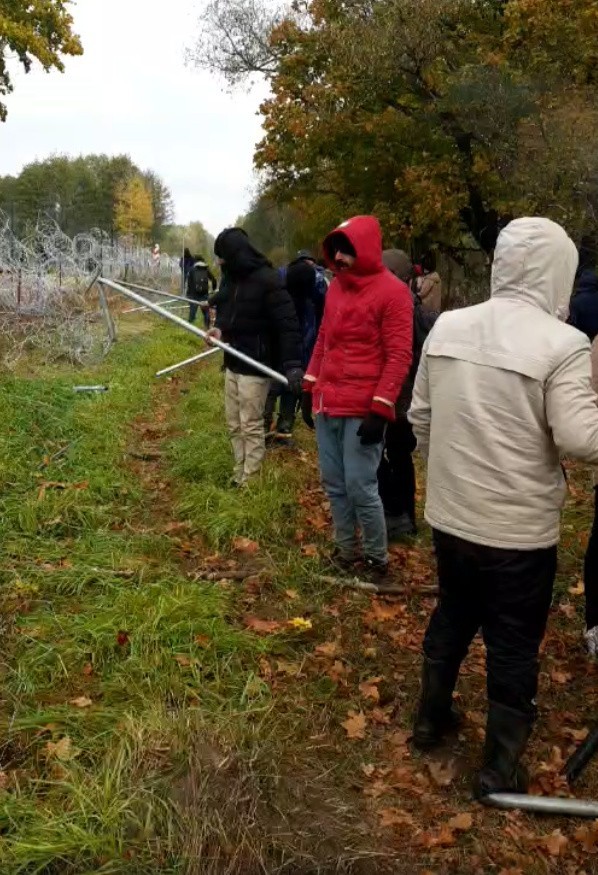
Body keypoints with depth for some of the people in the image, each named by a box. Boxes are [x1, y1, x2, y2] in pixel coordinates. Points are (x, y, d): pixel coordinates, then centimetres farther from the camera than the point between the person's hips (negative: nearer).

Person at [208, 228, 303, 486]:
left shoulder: (267, 280, -18)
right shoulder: (236, 279, 10)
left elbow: (288, 324, -22)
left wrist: (292, 364, -31)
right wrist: (221, 327, -3)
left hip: (255, 367, -9)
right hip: (233, 363, 9)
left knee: (251, 426, -1)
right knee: (234, 425, 14)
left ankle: (251, 482, 9)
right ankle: (239, 476, 25)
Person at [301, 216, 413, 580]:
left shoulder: (392, 291, -9)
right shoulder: (336, 286, 13)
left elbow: (399, 356, -13)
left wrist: (380, 409, -18)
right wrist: (310, 388, 17)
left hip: (362, 410, -7)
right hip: (327, 405, 7)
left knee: (360, 488, -4)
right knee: (334, 485, 12)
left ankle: (377, 560, 15)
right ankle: (346, 552, 27)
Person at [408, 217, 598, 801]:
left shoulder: (446, 327, 0)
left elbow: (420, 415, 7)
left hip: (450, 515, 5)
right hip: (519, 528, -5)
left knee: (452, 616, 25)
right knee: (513, 646, 11)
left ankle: (430, 718, 42)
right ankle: (499, 770, 26)